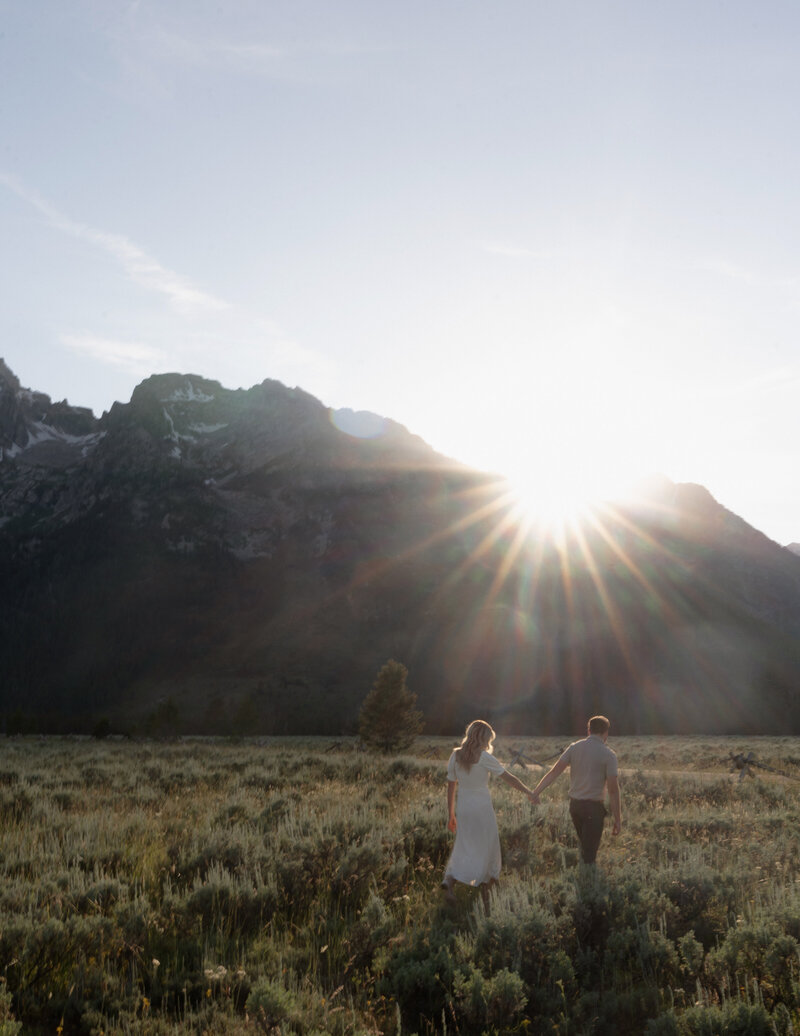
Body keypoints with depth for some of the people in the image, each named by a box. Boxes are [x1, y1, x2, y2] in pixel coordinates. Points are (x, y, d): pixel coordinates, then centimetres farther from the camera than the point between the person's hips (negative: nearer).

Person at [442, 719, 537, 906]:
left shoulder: (456, 756, 2)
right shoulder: (484, 757, -12)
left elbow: (451, 787, 6)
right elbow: (509, 778, -9)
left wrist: (450, 814, 13)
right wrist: (528, 792, 3)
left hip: (463, 808, 4)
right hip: (482, 808, -4)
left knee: (464, 848, 11)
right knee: (487, 850, 12)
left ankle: (449, 879, -12)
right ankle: (485, 888, 18)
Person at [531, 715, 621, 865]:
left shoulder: (574, 748, 2)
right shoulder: (608, 754, -9)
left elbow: (554, 771, -6)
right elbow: (613, 789, -11)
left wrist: (536, 791, -6)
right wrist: (617, 819, -6)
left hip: (574, 804, 5)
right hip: (594, 807, -5)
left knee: (583, 845, 24)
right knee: (589, 853, 3)